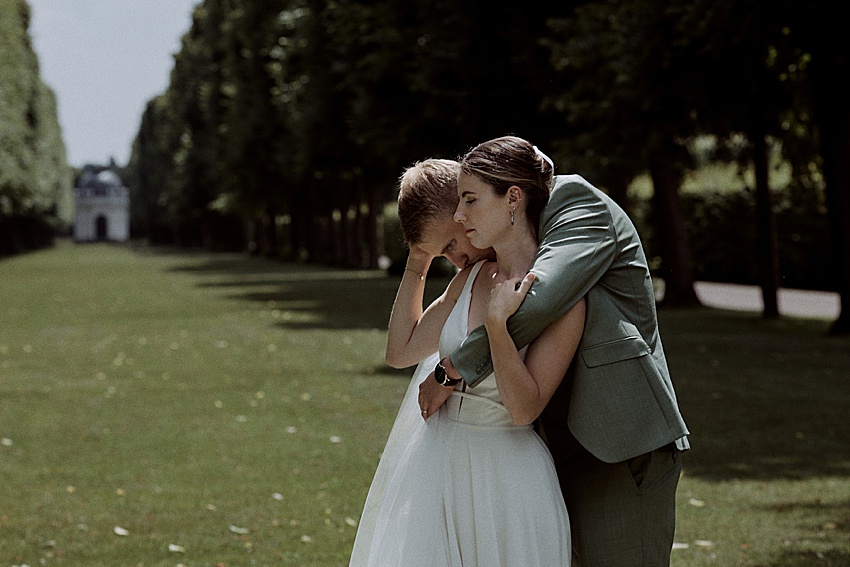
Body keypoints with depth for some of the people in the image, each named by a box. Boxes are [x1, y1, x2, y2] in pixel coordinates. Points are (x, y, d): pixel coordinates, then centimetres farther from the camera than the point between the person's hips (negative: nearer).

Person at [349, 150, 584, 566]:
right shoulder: (472, 278, 7)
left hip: (507, 479, -6)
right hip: (438, 466, 6)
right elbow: (401, 351, 16)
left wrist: (496, 322, -25)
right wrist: (417, 264, 13)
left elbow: (524, 408, -17)